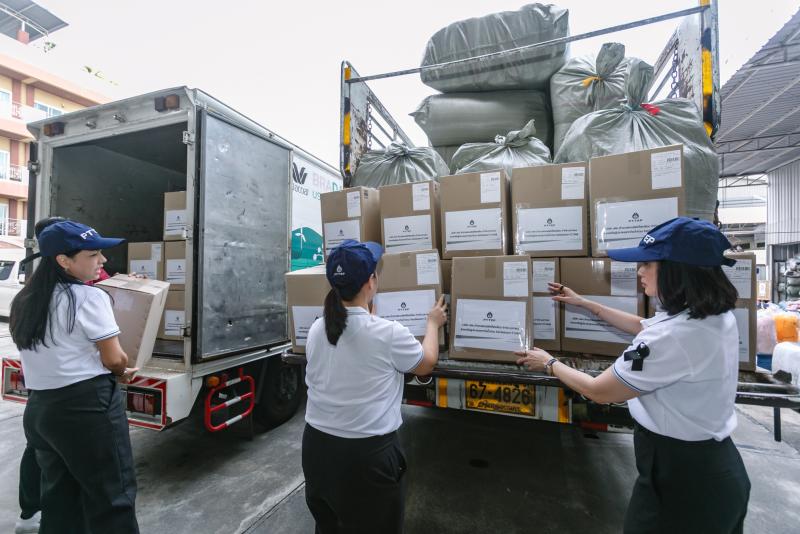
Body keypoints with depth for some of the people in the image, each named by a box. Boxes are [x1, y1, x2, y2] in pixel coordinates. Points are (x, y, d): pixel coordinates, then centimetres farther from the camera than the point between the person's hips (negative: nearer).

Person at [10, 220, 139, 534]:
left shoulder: (23, 302, 9)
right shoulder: (89, 298, -16)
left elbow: (54, 356, 12)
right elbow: (114, 359, -15)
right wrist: (121, 374, 6)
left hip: (39, 407, 8)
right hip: (88, 406, -8)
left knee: (58, 497, 23)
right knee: (111, 496, 6)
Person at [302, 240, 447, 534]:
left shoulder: (316, 330, -7)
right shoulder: (389, 333, -23)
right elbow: (426, 364, -4)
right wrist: (433, 323, 12)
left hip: (317, 444, 5)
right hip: (366, 453, -5)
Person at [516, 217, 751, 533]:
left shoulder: (672, 337, -33)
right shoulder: (716, 316, -3)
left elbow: (599, 391, -23)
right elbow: (641, 327, 14)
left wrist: (549, 363, -7)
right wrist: (584, 303, 17)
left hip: (680, 475, -9)